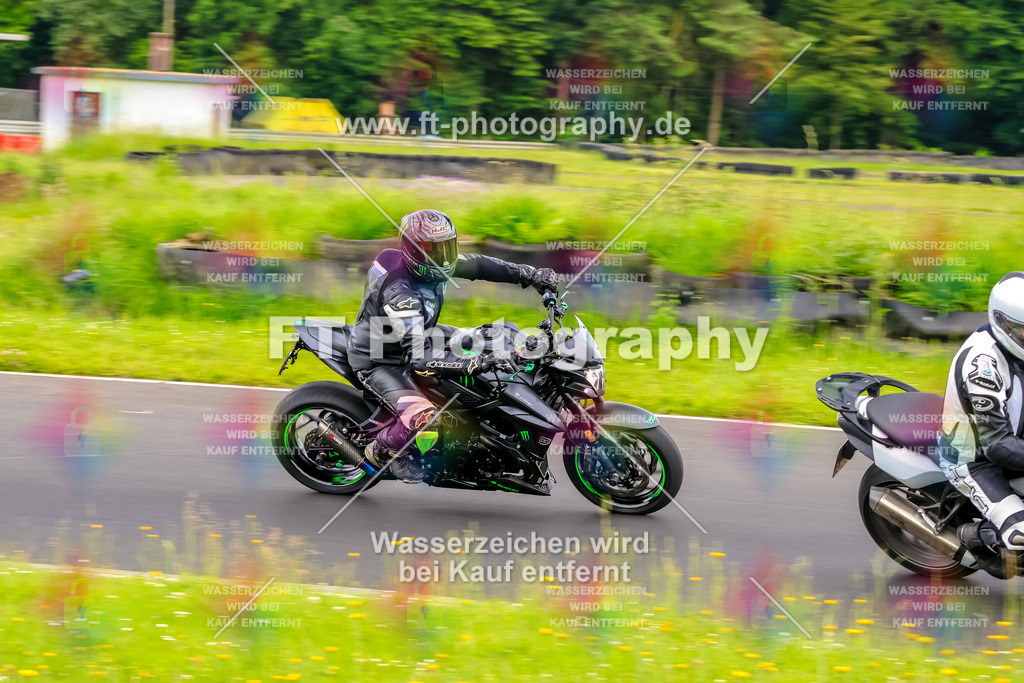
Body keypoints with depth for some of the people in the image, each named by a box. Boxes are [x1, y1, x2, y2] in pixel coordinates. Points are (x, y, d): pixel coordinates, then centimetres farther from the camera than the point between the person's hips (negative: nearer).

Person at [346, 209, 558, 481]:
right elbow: (416, 354, -44)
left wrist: (532, 275, -7)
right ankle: (382, 450, 2)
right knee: (424, 417, -31)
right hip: (379, 363, -9)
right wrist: (473, 363, -54)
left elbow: (477, 265, 2)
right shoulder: (400, 293, -37)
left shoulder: (431, 264, -10)